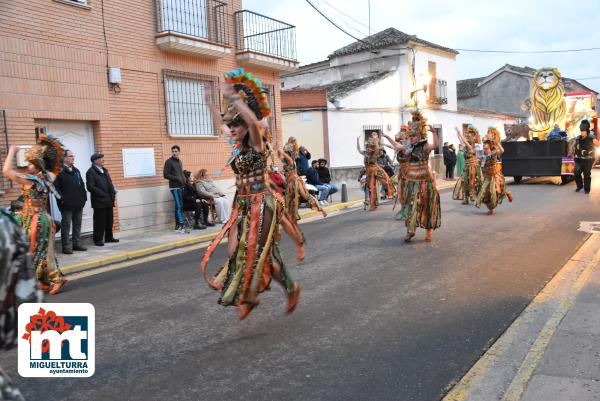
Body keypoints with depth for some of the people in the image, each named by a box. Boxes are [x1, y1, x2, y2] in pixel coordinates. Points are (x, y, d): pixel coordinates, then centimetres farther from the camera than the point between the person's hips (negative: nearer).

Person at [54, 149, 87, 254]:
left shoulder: (76, 171, 16)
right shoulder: (60, 171, -8)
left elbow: (82, 184, 20)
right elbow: (55, 187, -13)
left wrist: (83, 197, 10)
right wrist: (62, 199, -17)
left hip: (79, 203, 7)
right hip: (67, 204, -7)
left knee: (77, 224, 12)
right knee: (66, 225, 0)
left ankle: (77, 243, 22)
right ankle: (66, 246, 5)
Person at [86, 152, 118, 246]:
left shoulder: (104, 170, 18)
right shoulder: (91, 172, -8)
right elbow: (90, 187, -16)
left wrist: (113, 193, 6)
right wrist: (103, 195, -17)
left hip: (109, 201, 8)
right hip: (99, 201, -8)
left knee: (109, 220, 13)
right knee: (100, 221, -1)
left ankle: (109, 237, 25)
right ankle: (98, 239, 9)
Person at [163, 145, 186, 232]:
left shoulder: (179, 161, 17)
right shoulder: (169, 162, -5)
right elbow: (166, 175, -9)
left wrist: (184, 180, 8)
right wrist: (177, 179, -16)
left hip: (181, 187, 7)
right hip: (174, 187, -7)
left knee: (180, 206, 8)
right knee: (179, 206, -11)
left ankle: (178, 225, 14)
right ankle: (181, 224, -9)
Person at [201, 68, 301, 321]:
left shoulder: (256, 144, -13)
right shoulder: (239, 145, 8)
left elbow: (254, 122, -36)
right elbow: (221, 124, 25)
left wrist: (233, 97, -30)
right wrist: (210, 101, 25)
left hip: (260, 204, -8)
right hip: (242, 205, 8)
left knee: (260, 252, 0)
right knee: (236, 251, 6)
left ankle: (291, 289, 21)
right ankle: (248, 297, 21)